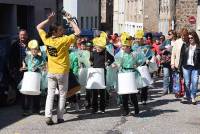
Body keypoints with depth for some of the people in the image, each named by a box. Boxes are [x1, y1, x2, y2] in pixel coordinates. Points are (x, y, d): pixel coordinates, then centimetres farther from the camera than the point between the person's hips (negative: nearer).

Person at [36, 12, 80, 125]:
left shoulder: (46, 39, -6)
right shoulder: (64, 40, -19)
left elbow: (39, 27, 9)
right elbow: (77, 32, -14)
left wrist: (49, 20, 0)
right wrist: (70, 20, -9)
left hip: (51, 72, 4)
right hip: (62, 72, -3)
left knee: (50, 94, 7)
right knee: (62, 95, 10)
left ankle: (48, 116, -4)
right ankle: (60, 117, 13)